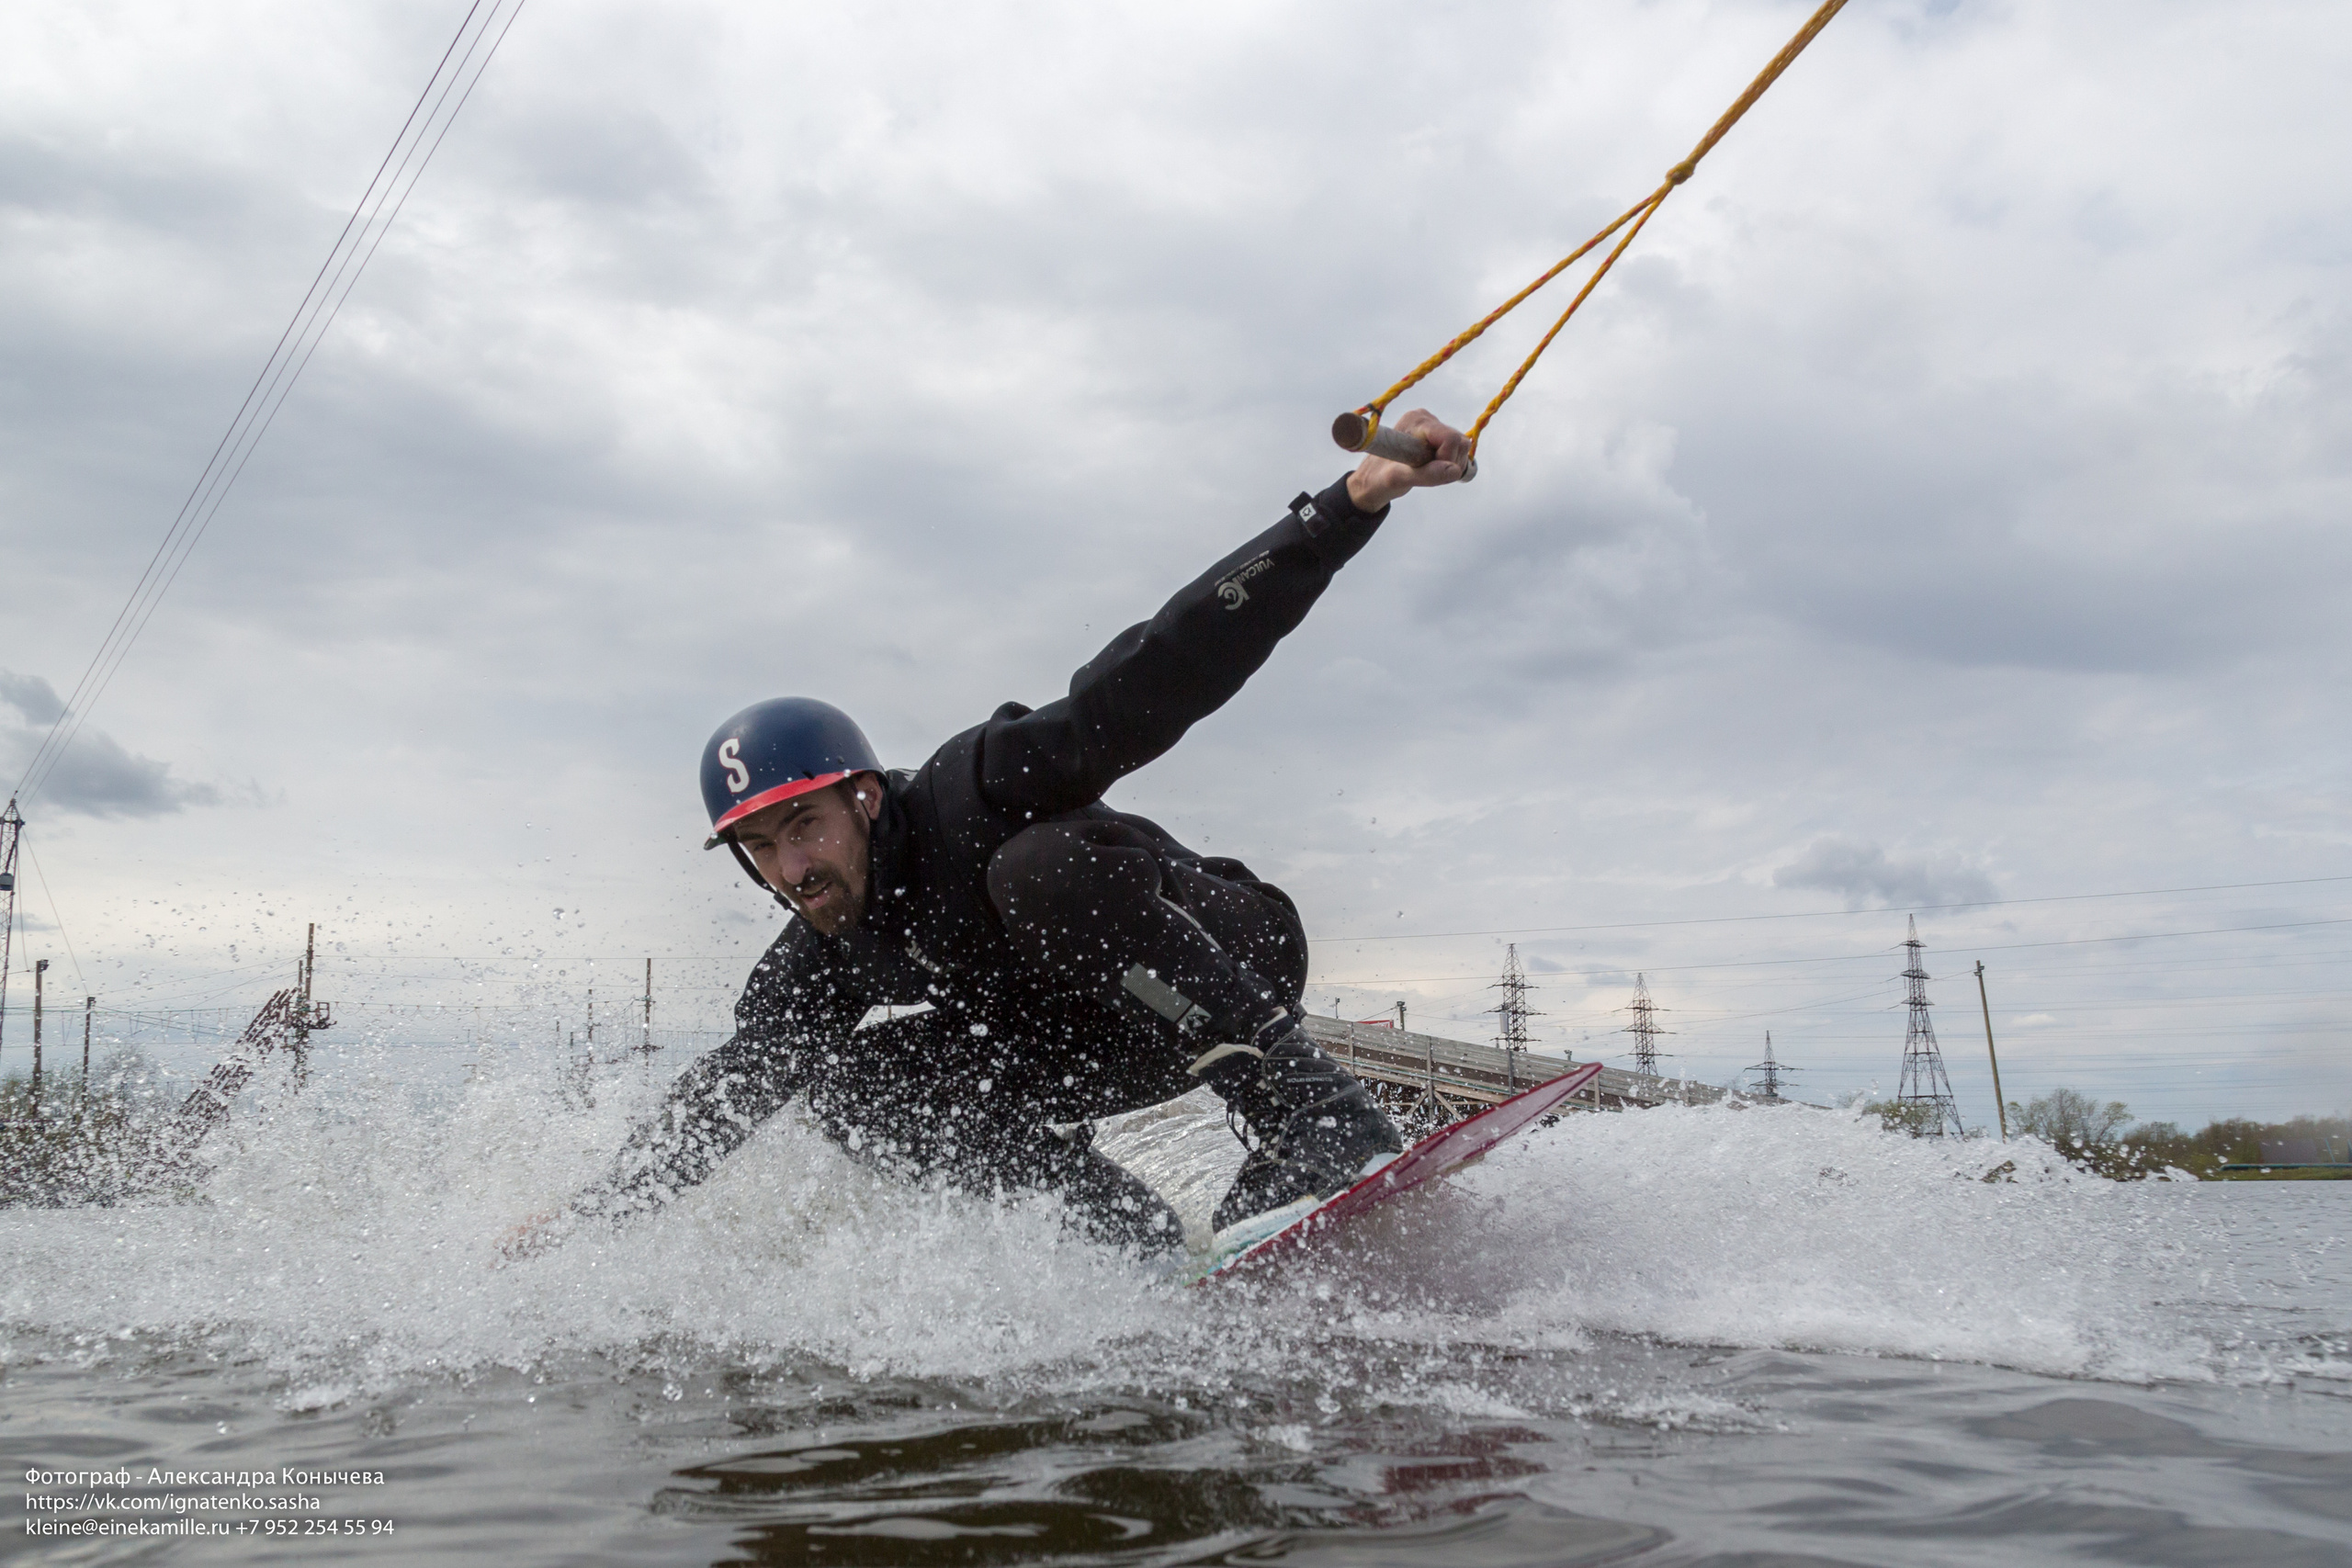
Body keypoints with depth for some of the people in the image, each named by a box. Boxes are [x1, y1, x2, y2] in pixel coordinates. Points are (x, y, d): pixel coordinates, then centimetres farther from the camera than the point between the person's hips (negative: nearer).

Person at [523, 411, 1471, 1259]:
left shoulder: (976, 790, -24)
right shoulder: (811, 977, -4)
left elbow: (1162, 677, -32)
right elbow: (723, 1093, 9)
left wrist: (1353, 502, -40)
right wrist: (589, 1217, 7)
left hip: (1235, 954, -7)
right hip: (1095, 1057, 7)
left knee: (1043, 861, -35)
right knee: (845, 1086, -7)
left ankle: (1315, 1119, -35)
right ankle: (1142, 1241, -10)